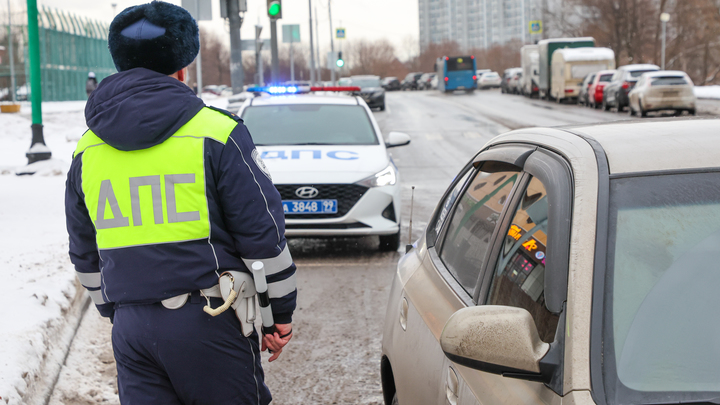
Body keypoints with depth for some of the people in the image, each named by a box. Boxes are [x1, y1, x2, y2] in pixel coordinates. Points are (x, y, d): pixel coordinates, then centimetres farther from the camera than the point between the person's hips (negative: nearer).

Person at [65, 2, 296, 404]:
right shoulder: (216, 135, -6)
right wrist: (281, 314, 3)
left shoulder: (87, 151, 10)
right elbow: (264, 236, -7)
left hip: (131, 328, 4)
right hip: (208, 323, -4)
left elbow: (86, 257, 17)